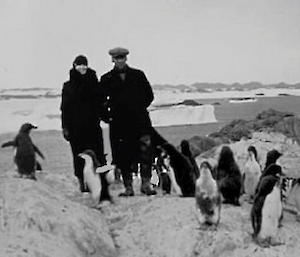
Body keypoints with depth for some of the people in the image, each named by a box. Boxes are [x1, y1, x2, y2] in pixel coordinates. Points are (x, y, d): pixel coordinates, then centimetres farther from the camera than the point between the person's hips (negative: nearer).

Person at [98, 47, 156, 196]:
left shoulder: (138, 75, 9)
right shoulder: (107, 79, 8)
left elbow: (149, 95, 15)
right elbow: (101, 101, 13)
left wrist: (140, 108, 7)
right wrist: (106, 116, 5)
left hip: (140, 121, 0)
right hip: (119, 124, 0)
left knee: (146, 150, -11)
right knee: (124, 156, 2)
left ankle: (146, 184, -1)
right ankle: (128, 187, 11)